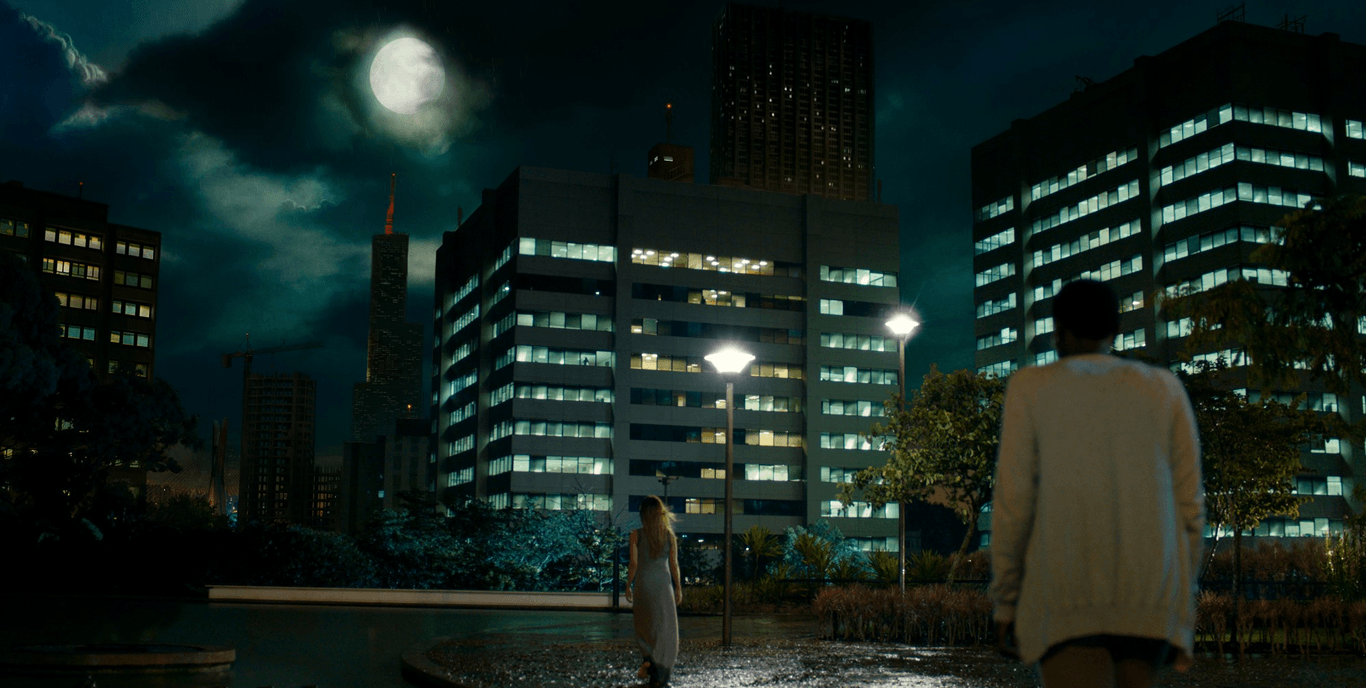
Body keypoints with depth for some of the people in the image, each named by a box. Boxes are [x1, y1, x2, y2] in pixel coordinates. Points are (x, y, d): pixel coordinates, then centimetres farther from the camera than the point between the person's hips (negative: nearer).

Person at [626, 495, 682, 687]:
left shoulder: (636, 535, -5)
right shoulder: (669, 535, 0)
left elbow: (634, 564, -7)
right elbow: (674, 565, 2)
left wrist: (628, 585, 3)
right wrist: (678, 588, 10)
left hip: (644, 583, -1)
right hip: (664, 584, 1)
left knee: (645, 626, 16)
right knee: (665, 628, 5)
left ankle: (649, 658, -9)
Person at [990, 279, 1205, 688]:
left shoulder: (1030, 388, 2)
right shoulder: (1164, 389, 10)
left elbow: (1013, 501, -3)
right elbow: (1188, 505, 6)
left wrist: (1005, 603, 3)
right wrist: (1184, 606, 12)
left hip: (1069, 591, -3)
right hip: (1146, 592, 4)